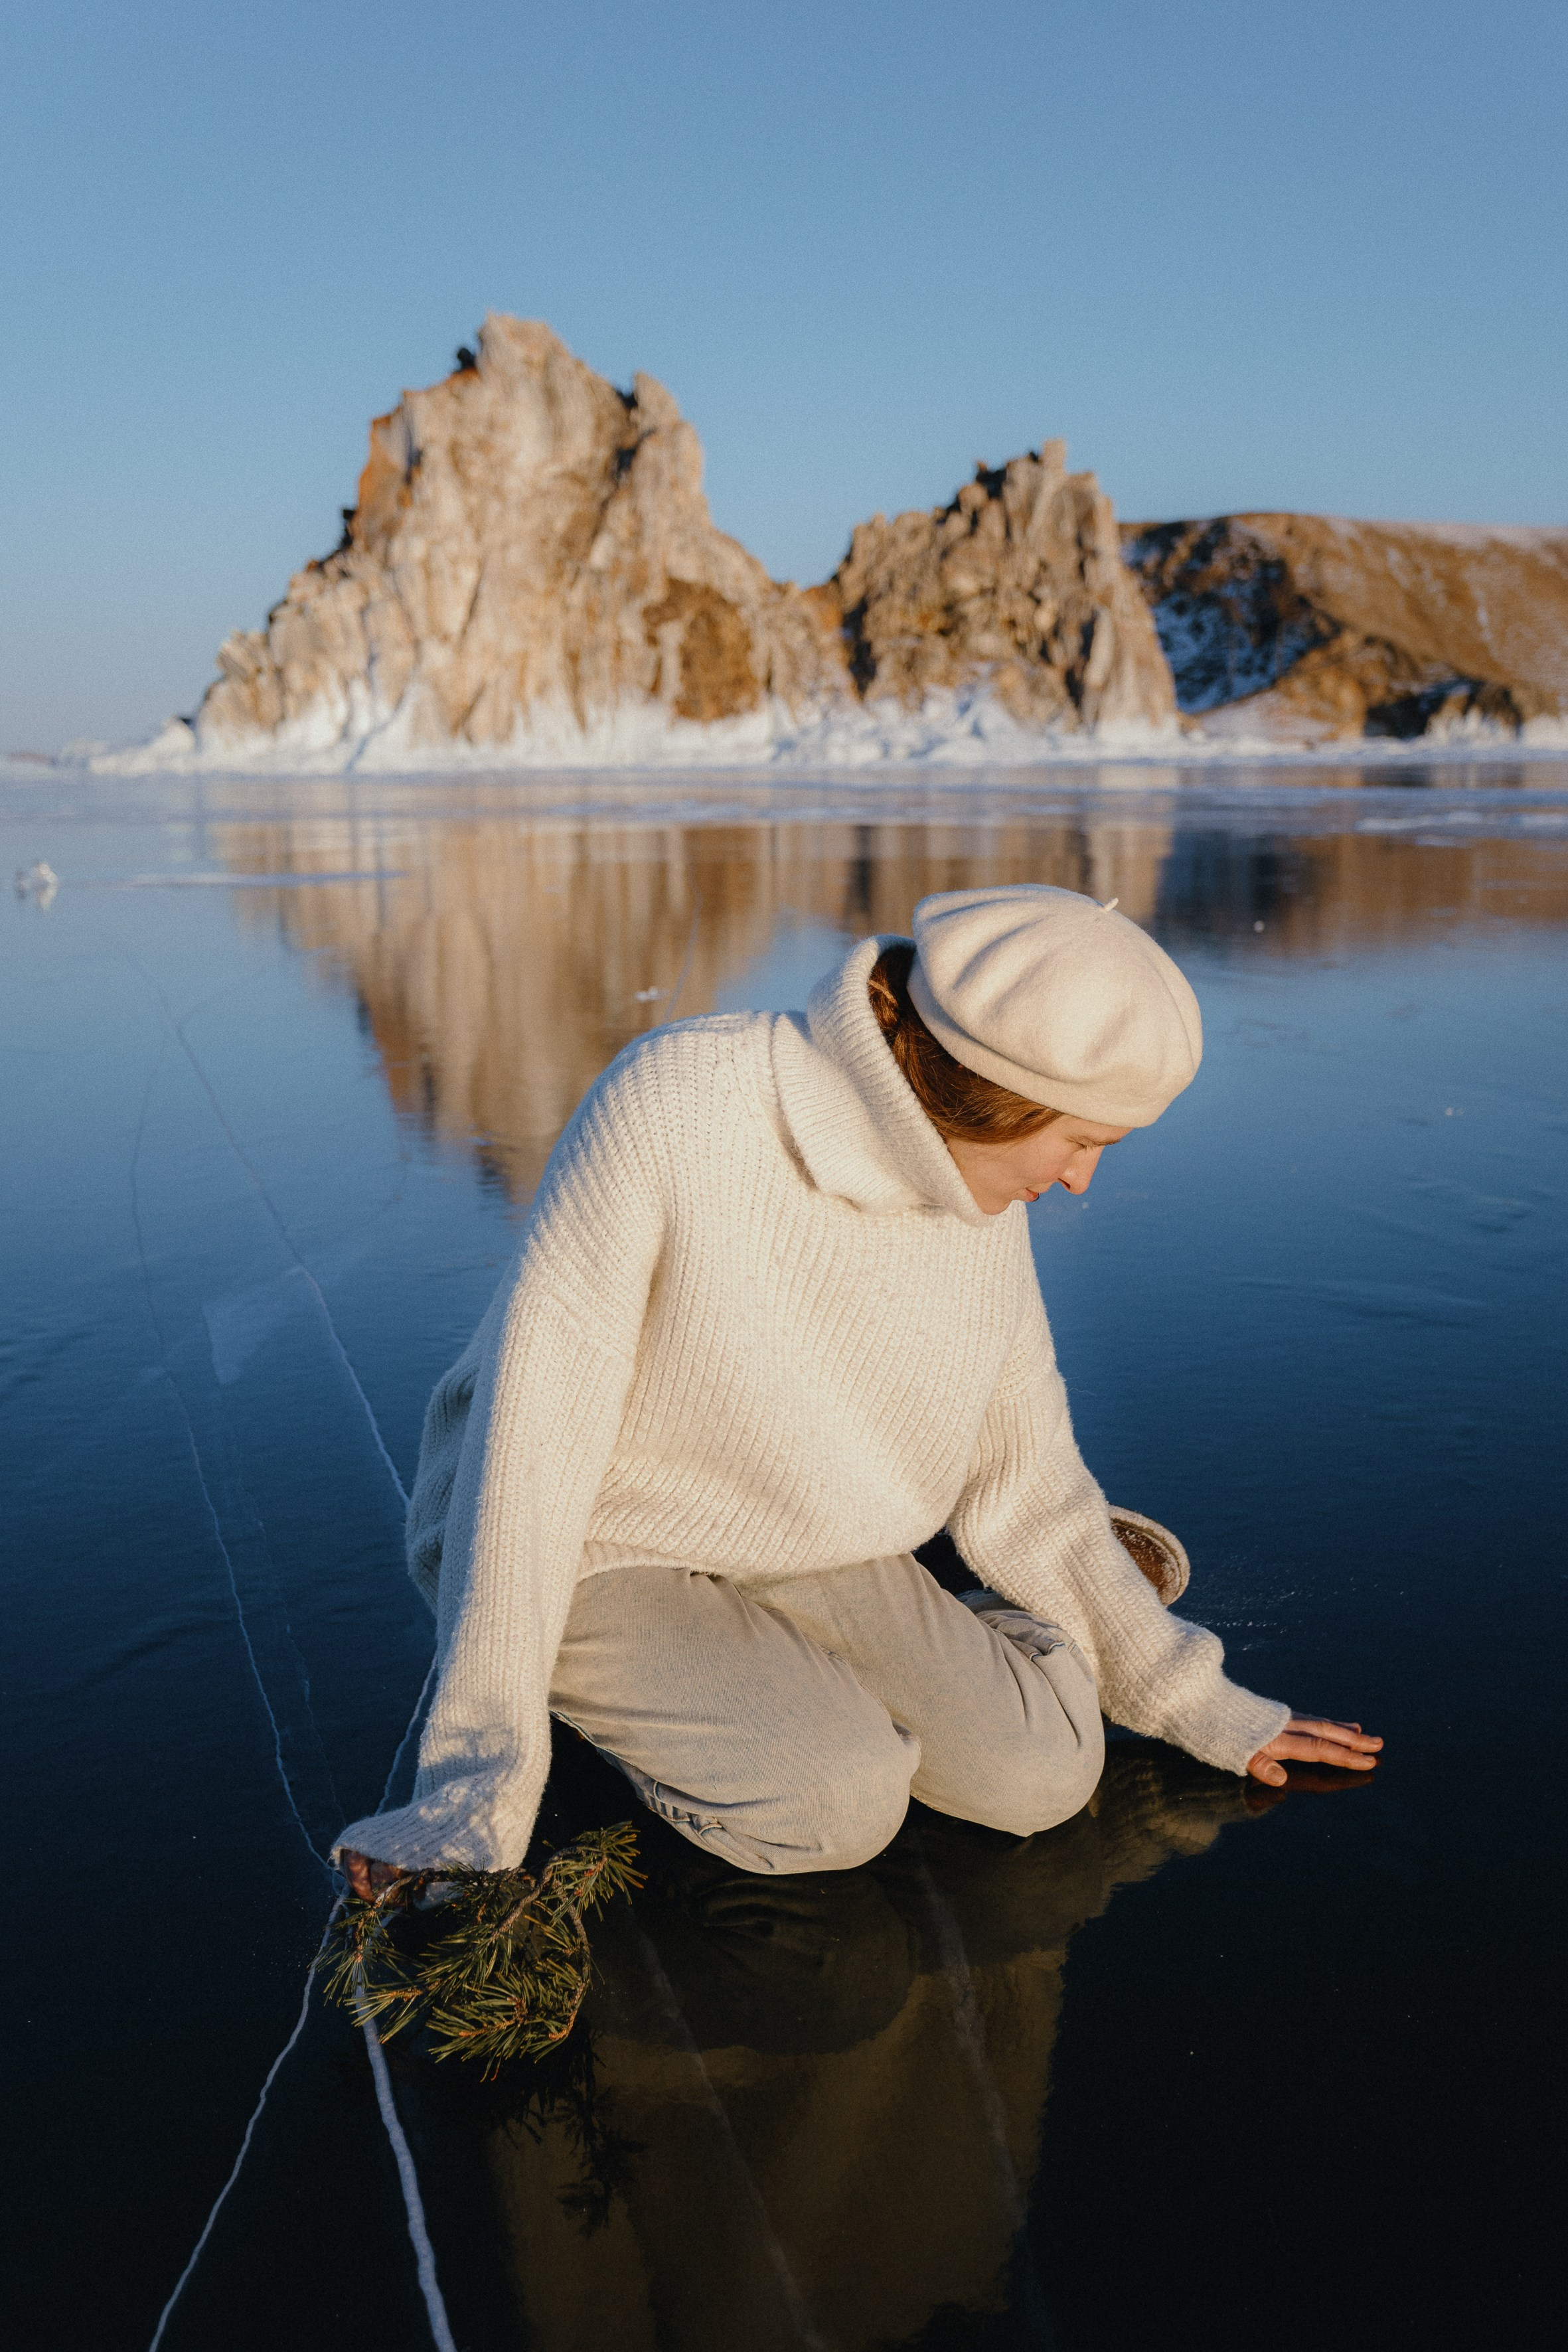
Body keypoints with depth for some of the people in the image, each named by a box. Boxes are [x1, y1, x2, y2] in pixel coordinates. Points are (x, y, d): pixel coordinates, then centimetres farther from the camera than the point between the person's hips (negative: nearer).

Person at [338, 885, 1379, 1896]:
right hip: (591, 1552, -4)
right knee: (839, 1802, -26)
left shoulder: (982, 1211, -8)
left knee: (1042, 1771, -13)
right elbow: (533, 1431, -26)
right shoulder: (676, 1103, -28)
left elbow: (1024, 1482, 4)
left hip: (800, 1552, 5)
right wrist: (485, 1782, -25)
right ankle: (620, 1699, 2)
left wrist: (1196, 1704, 9)